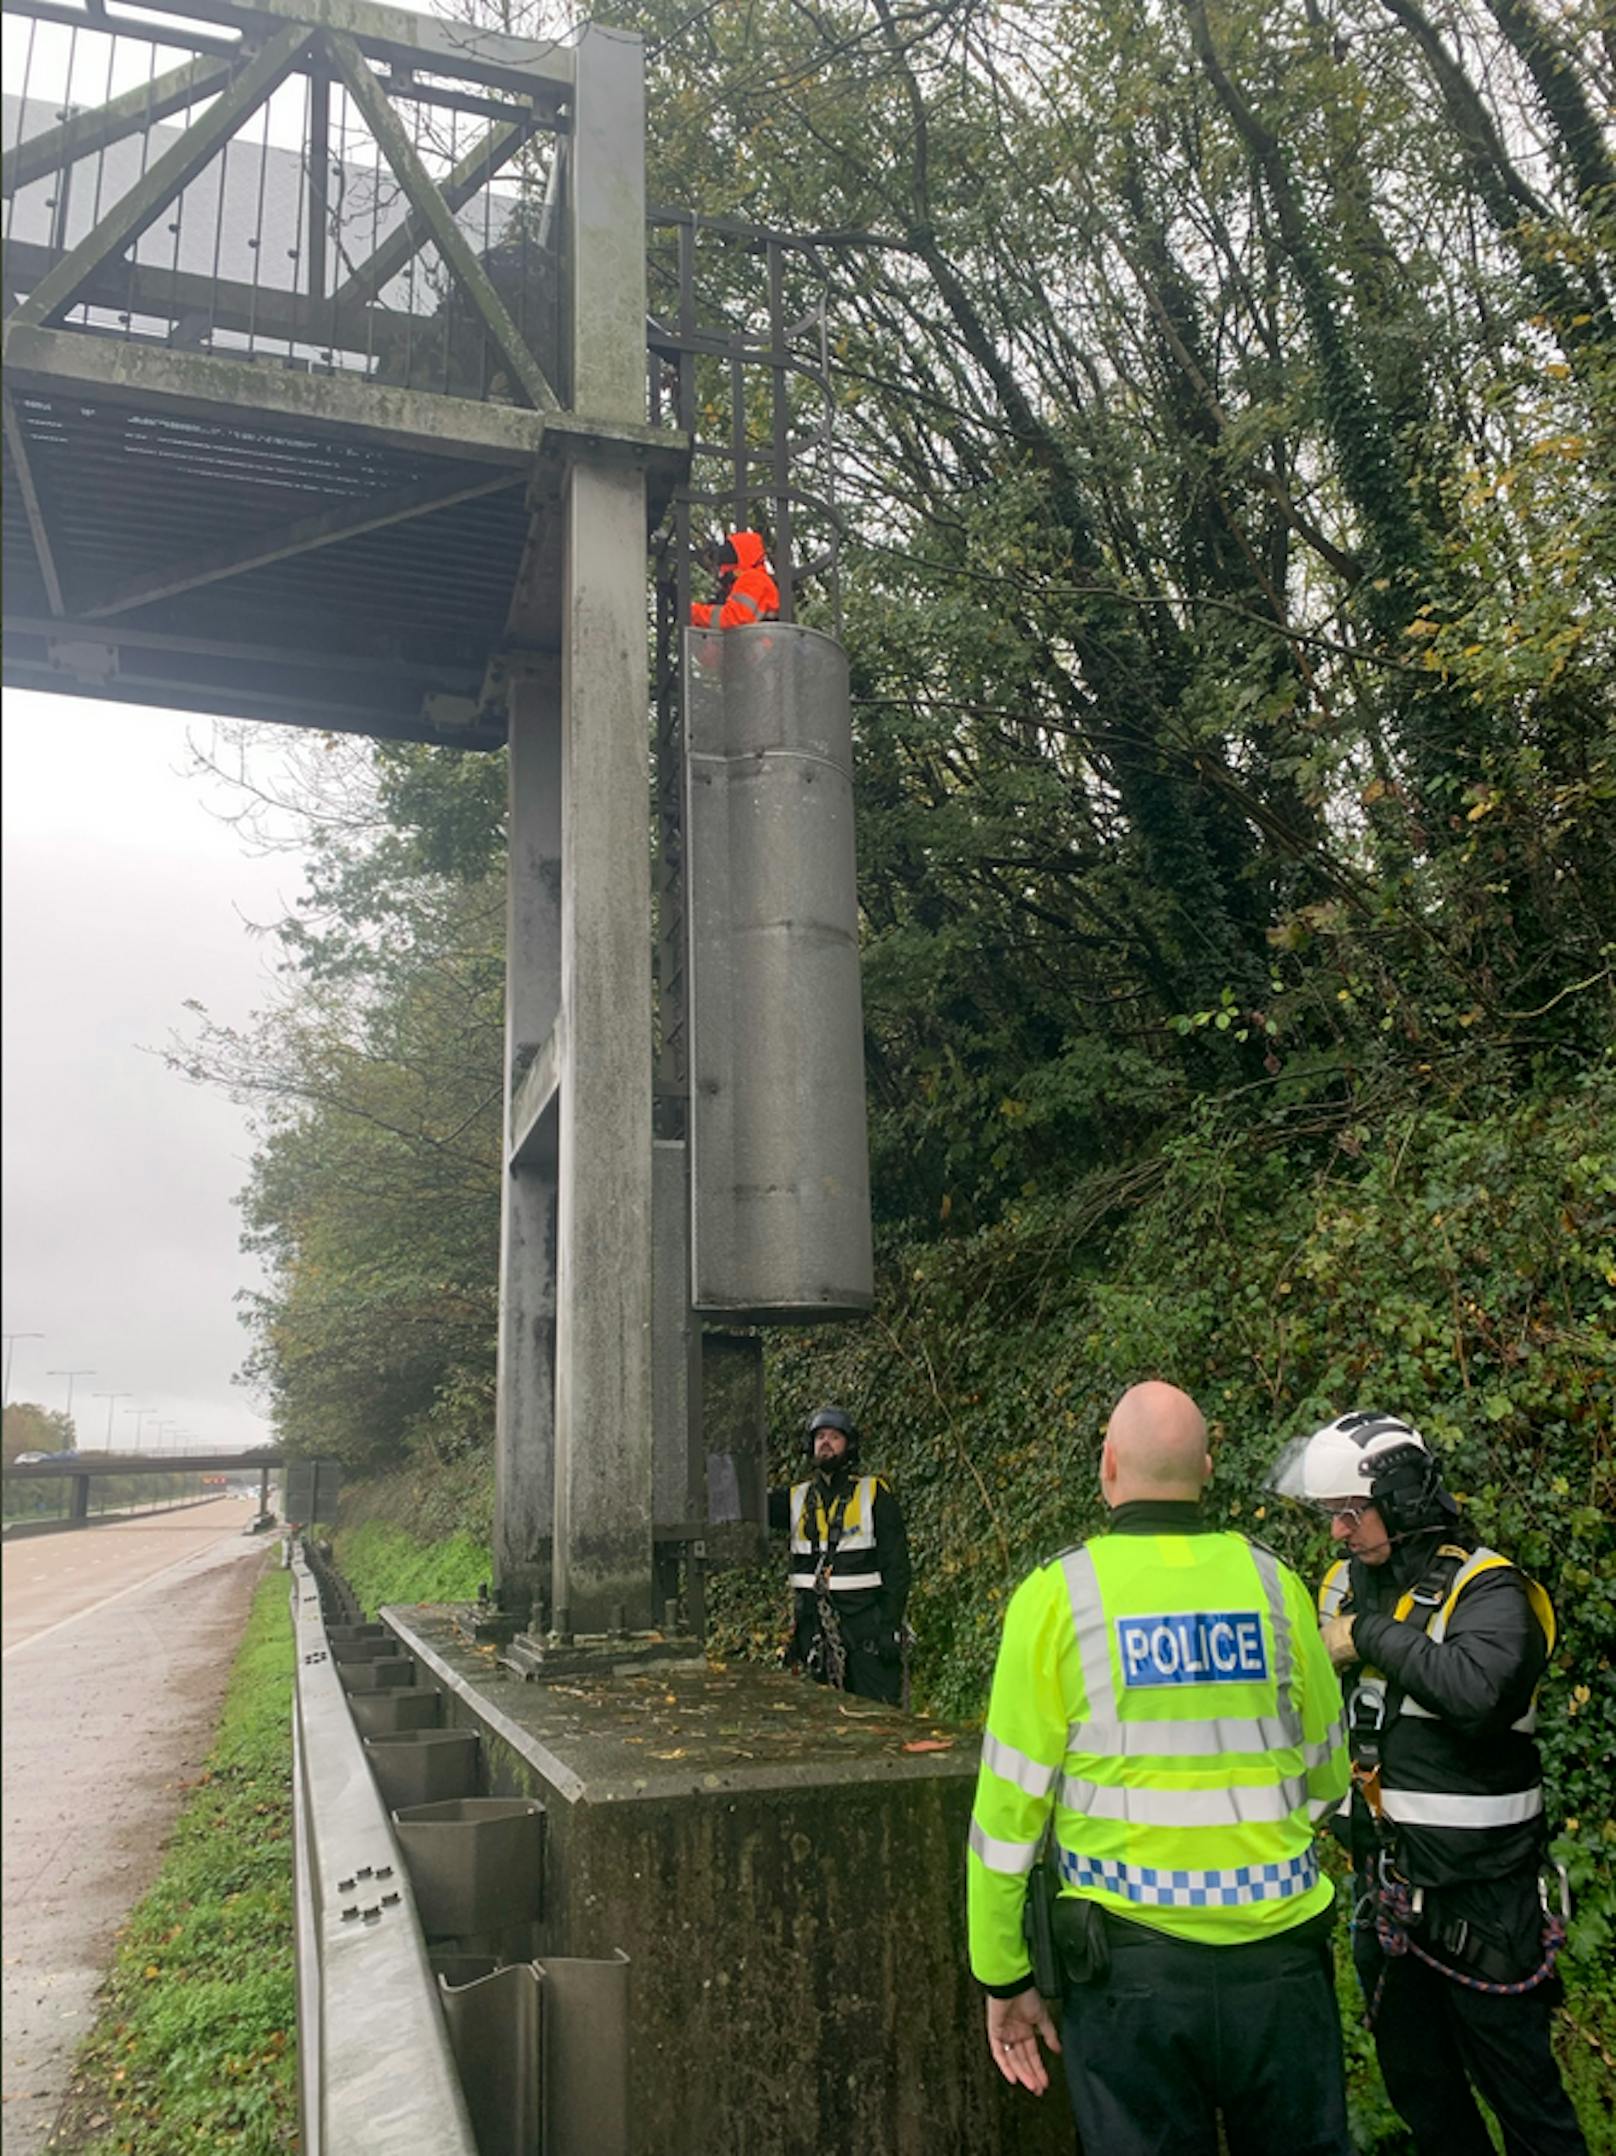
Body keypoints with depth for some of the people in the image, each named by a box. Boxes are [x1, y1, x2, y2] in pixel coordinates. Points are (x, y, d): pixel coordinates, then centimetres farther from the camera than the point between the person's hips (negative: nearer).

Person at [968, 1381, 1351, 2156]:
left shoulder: (1057, 1595, -9)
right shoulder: (1272, 1583, -2)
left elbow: (1008, 1804, -7)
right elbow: (1325, 1776, 10)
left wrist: (1002, 1976, 4)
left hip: (1132, 1960, -2)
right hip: (1281, 1957, 2)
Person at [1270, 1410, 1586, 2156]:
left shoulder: (1487, 1591, -17)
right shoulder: (1346, 1584, 5)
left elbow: (1476, 1687, -39)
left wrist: (1371, 1636, -27)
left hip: (1478, 1892, -7)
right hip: (1385, 1884, 7)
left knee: (1517, 2083, 7)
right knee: (1417, 2085, 19)